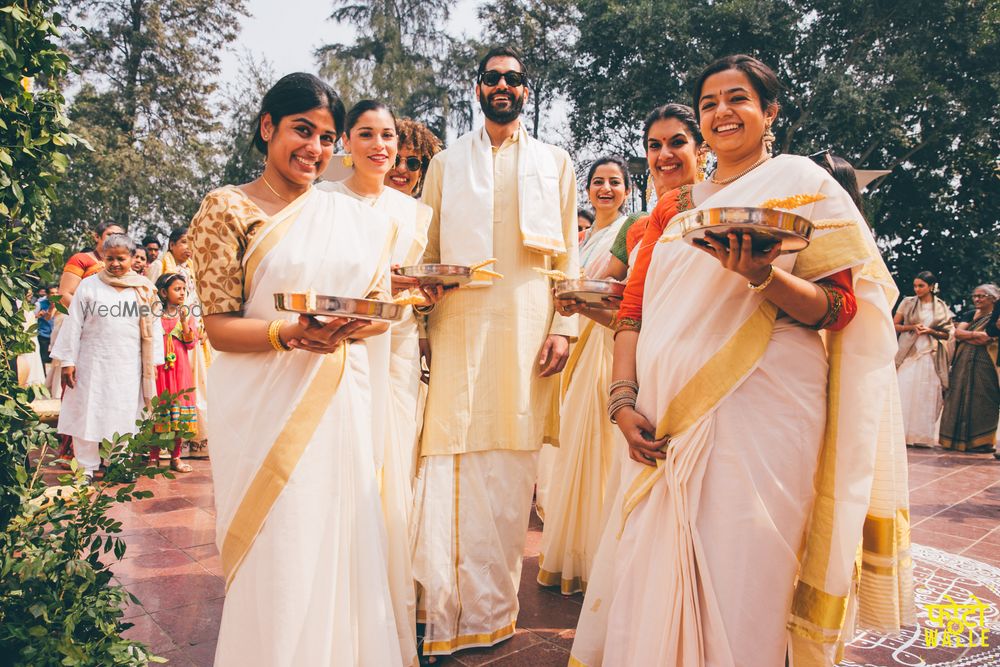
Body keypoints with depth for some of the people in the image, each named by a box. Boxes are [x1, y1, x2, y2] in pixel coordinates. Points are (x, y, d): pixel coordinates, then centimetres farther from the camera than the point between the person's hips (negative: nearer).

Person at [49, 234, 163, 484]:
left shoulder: (143, 289, 8)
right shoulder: (88, 285, 3)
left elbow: (153, 326, 8)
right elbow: (73, 325, 2)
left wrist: (153, 362, 4)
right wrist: (67, 361, -2)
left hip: (129, 366, 1)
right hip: (93, 363, -1)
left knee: (124, 416, 5)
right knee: (88, 414, 1)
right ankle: (87, 468, 11)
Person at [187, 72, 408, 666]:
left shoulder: (357, 217, 11)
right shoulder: (228, 207, 0)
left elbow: (380, 306, 11)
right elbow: (218, 326, -5)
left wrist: (347, 328, -11)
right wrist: (290, 334, -22)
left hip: (343, 400, 4)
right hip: (267, 404, -3)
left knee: (345, 543, 9)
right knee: (278, 557, 1)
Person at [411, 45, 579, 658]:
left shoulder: (555, 163, 17)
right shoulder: (447, 163, 18)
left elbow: (568, 254, 11)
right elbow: (427, 252, 14)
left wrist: (564, 327, -1)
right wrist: (416, 320, 2)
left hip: (527, 326, 0)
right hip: (456, 326, 0)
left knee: (509, 465, 0)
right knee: (447, 456, -6)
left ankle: (491, 612, 12)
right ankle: (439, 613, 3)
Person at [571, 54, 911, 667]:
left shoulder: (801, 183, 6)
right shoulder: (675, 207, 19)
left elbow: (837, 309, -2)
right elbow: (634, 310, 12)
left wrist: (761, 276, -21)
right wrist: (625, 400, -2)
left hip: (761, 410, -4)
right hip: (669, 420, 5)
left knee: (737, 589, -3)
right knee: (650, 584, 6)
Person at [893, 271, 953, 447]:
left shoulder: (941, 307, 9)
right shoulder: (907, 303, 6)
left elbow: (947, 334, 10)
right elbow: (894, 325, 4)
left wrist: (931, 331, -8)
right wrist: (912, 327, -12)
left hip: (930, 355, 1)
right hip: (909, 353, -1)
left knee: (926, 394, 1)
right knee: (905, 391, -8)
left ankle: (922, 436, 6)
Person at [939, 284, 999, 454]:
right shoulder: (969, 315, 16)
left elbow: (984, 339, -12)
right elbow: (957, 332, 2)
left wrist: (963, 335, -8)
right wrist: (975, 334, -11)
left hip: (983, 365, -5)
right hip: (963, 363, 5)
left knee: (980, 401, -5)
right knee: (959, 398, 2)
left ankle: (983, 441, 1)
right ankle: (958, 439, 6)